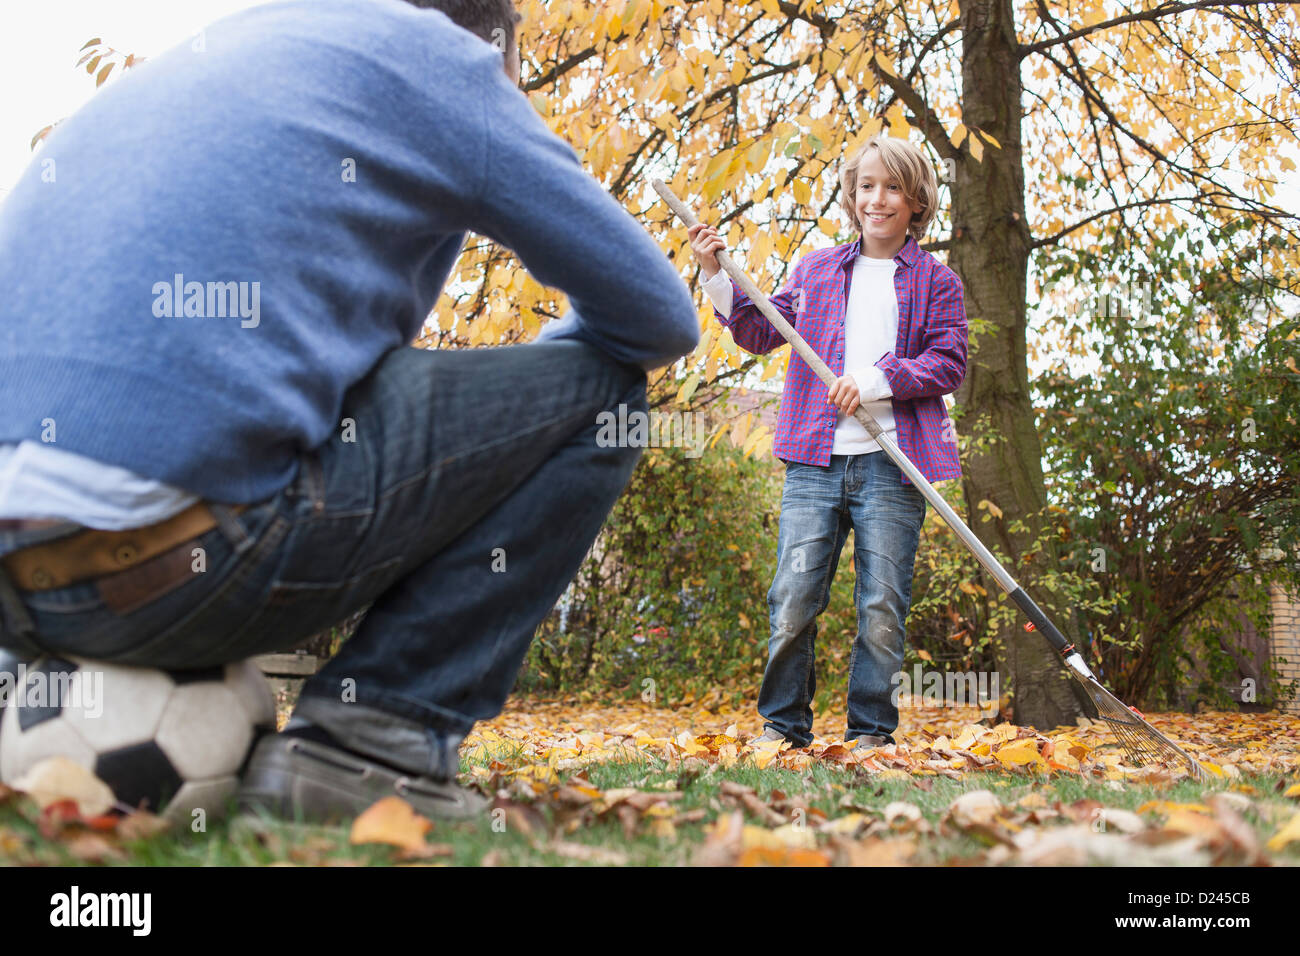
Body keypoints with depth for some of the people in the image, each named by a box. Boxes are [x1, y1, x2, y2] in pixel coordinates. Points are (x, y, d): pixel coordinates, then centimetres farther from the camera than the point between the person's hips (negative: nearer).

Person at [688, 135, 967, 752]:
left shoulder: (935, 281, 10)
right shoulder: (815, 270, 18)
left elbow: (949, 361, 1)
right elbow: (762, 334, 16)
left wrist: (876, 379, -12)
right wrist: (717, 278, 5)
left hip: (892, 464, -1)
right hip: (815, 459, 2)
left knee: (882, 608, -1)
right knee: (793, 598, -4)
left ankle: (870, 731, 10)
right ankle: (783, 723, 9)